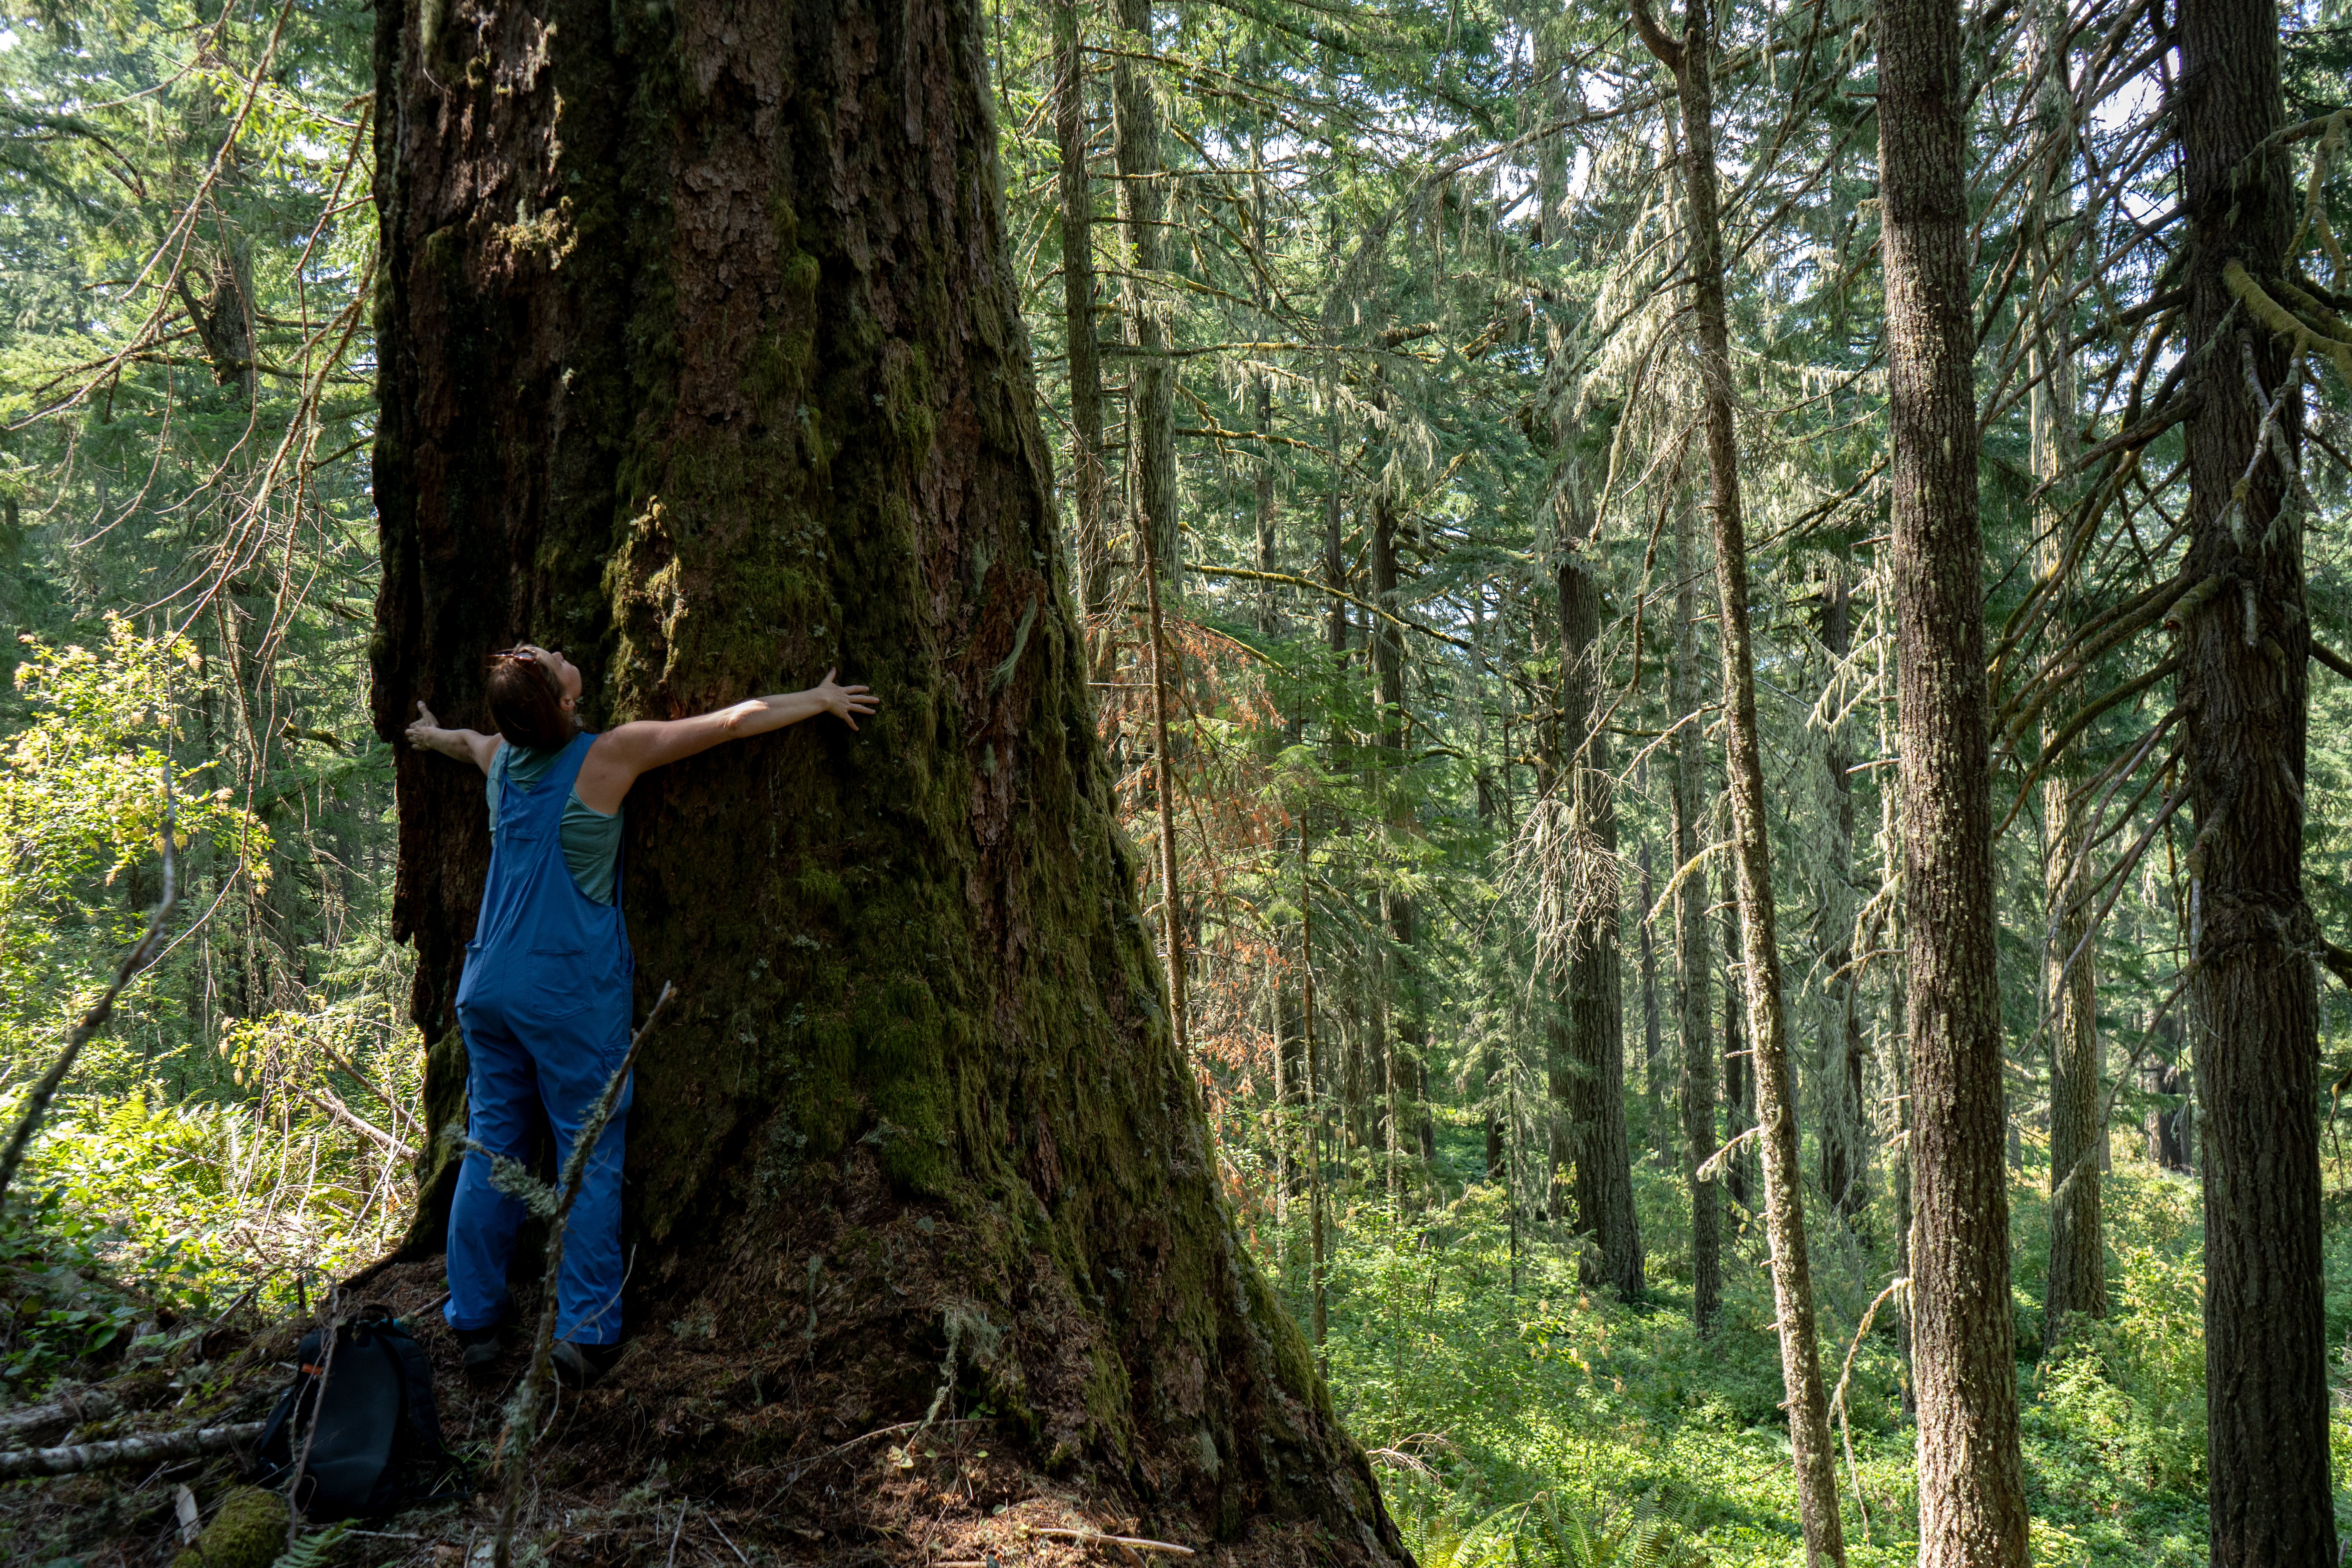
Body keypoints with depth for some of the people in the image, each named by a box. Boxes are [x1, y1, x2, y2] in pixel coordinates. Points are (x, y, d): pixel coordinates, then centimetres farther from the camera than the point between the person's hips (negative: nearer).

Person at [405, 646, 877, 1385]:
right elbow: (731, 722, -5)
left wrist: (433, 735, 55)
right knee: (591, 1157, 2)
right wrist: (818, 700, 7)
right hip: (573, 992, -6)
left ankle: (474, 1323, 19)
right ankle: (586, 1331, 3)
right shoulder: (607, 757, -11)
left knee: (490, 1148, 12)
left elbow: (466, 739, 32)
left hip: (490, 985, 6)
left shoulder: (500, 758, 5)